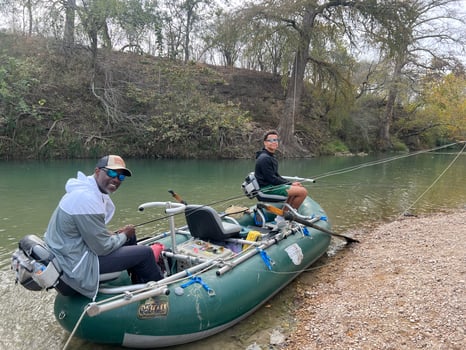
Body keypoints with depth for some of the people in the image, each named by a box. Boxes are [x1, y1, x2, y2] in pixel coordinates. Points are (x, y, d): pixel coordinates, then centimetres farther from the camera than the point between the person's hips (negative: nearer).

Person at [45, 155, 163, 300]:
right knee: (145, 253, -8)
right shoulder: (87, 198, -27)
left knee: (130, 236, 17)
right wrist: (123, 235, -4)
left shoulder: (86, 190, 5)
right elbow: (103, 248, -22)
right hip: (75, 265, -10)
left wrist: (115, 234, 1)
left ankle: (139, 285, 29)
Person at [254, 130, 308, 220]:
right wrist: (290, 184, -10)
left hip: (271, 185, 11)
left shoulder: (271, 157, 16)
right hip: (267, 188, -11)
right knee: (303, 192, -16)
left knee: (300, 188, 21)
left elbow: (276, 176, 18)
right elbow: (272, 179, -19)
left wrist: (291, 183, 4)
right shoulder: (264, 158, -16)